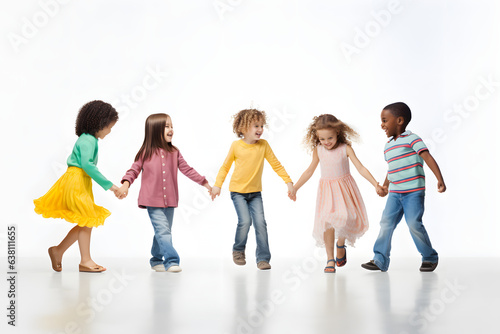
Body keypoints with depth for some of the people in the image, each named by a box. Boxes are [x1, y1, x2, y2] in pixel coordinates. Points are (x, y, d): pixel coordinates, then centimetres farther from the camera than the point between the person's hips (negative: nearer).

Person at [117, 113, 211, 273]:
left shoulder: (174, 152, 6)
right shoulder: (146, 152, -2)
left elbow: (187, 170, 9)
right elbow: (133, 170, 2)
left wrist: (206, 184, 8)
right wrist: (125, 185, -15)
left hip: (169, 201, 4)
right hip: (152, 201, -4)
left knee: (164, 232, 12)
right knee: (163, 230, -14)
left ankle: (156, 260, 27)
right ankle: (171, 261, -16)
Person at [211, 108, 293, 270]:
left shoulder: (263, 145, -3)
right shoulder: (236, 145, -7)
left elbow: (276, 164, 2)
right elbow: (225, 166, 4)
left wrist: (288, 181, -3)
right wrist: (217, 185, -1)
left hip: (255, 192, 2)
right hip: (238, 191, -2)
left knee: (260, 222, -9)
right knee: (245, 221, -16)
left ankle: (263, 258, 1)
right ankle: (238, 250, 11)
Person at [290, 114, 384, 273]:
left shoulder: (345, 148, -6)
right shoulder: (318, 150, 2)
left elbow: (360, 168, -9)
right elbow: (309, 171, 15)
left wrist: (375, 184, -20)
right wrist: (294, 188, 18)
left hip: (344, 188, -1)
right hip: (326, 190, 2)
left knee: (345, 219, -15)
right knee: (327, 221, -13)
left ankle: (341, 244, 18)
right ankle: (330, 259, -5)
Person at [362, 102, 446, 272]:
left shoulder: (411, 139, -9)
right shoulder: (388, 146, 16)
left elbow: (428, 158, -18)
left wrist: (440, 179, -27)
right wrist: (385, 186, 36)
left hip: (413, 192, -7)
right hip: (395, 193, 7)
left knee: (414, 223, -12)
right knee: (386, 223, -2)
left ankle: (430, 257, 6)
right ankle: (380, 260, 2)